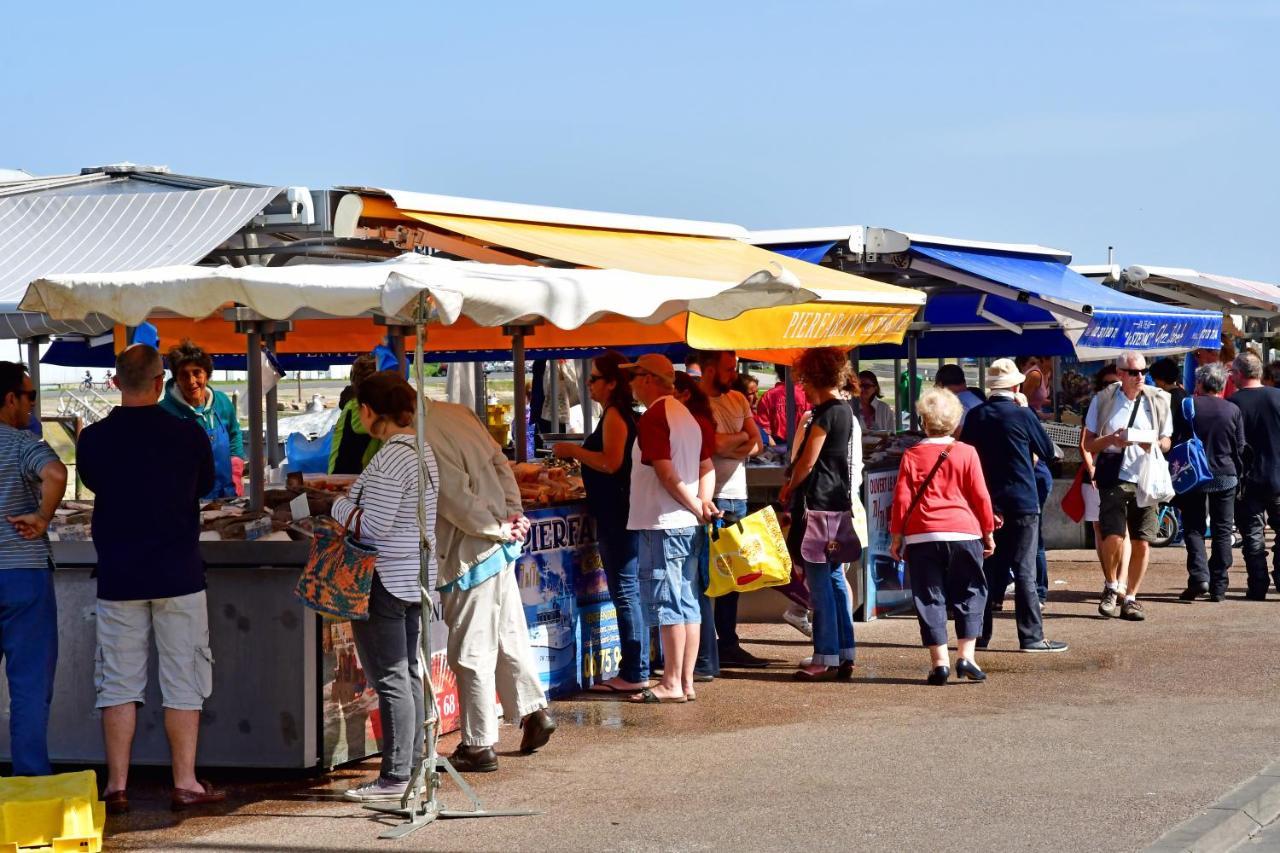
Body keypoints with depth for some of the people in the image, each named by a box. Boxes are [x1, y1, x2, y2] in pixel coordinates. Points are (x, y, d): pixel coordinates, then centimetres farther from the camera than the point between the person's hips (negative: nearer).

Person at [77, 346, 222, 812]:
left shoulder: (92, 439, -4)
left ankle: (117, 786, 8)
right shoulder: (188, 435, -7)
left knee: (119, 683, 7)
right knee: (182, 682, 5)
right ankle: (185, 784, 8)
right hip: (178, 575, -1)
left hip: (118, 577, 1)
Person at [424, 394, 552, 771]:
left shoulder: (423, 442, -21)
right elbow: (501, 465, 8)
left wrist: (497, 529, -9)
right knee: (509, 636, 21)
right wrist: (513, 515, 5)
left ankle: (479, 746, 9)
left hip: (470, 556, -9)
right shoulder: (459, 413, 5)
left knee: (471, 653, 1)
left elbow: (456, 499, -21)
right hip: (499, 546, 9)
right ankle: (535, 712, 29)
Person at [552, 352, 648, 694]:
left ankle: (634, 674, -5)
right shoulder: (623, 413, 16)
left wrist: (574, 450, -14)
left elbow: (611, 463, -24)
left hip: (616, 514, -10)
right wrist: (579, 454, 22)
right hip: (619, 511, 10)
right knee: (629, 591, 13)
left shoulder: (614, 415, -13)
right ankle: (636, 668, 19)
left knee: (624, 591, -7)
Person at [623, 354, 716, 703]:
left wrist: (695, 507, -10)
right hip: (687, 524, 9)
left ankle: (672, 684, -4)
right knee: (687, 603, 9)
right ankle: (687, 681, 12)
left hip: (661, 523, -9)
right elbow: (707, 467, 15)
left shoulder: (653, 417, -13)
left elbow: (665, 472, -18)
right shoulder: (687, 416, 16)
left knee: (666, 604, -6)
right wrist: (703, 502, 4)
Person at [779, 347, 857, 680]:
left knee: (820, 581, -6)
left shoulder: (825, 412, -14)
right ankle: (845, 654, 13)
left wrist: (789, 490, 2)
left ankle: (826, 658, -4)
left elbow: (808, 462, -14)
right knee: (835, 578, 11)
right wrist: (795, 483, 12)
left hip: (818, 503, -9)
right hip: (838, 500, 9)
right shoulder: (844, 410, 14)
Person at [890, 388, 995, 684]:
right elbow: (981, 496, 2)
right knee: (969, 594, 10)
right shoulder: (966, 453, 0)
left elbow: (901, 499, 0)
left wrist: (896, 537, 8)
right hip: (964, 533, 0)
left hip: (921, 537, 0)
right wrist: (988, 533, 11)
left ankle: (939, 661, 1)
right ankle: (966, 655, 1)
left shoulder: (911, 456, 2)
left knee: (929, 598, 5)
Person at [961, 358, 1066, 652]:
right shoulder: (1023, 415, -10)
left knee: (989, 569, 12)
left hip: (987, 503, 4)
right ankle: (1031, 636, -3)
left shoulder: (974, 416, 1)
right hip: (1022, 503, -4)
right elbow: (1048, 451, 0)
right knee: (1024, 571, -2)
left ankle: (979, 634, 14)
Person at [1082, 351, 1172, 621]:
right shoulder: (1103, 400, 3)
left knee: (1142, 543, 0)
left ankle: (1130, 599, 14)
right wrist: (1110, 440, -14)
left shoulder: (1158, 401, 7)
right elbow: (1088, 444, 7)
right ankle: (1111, 587, 12)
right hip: (1113, 477, -2)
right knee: (1113, 537, -15)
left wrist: (1155, 445, -9)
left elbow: (1166, 442, 14)